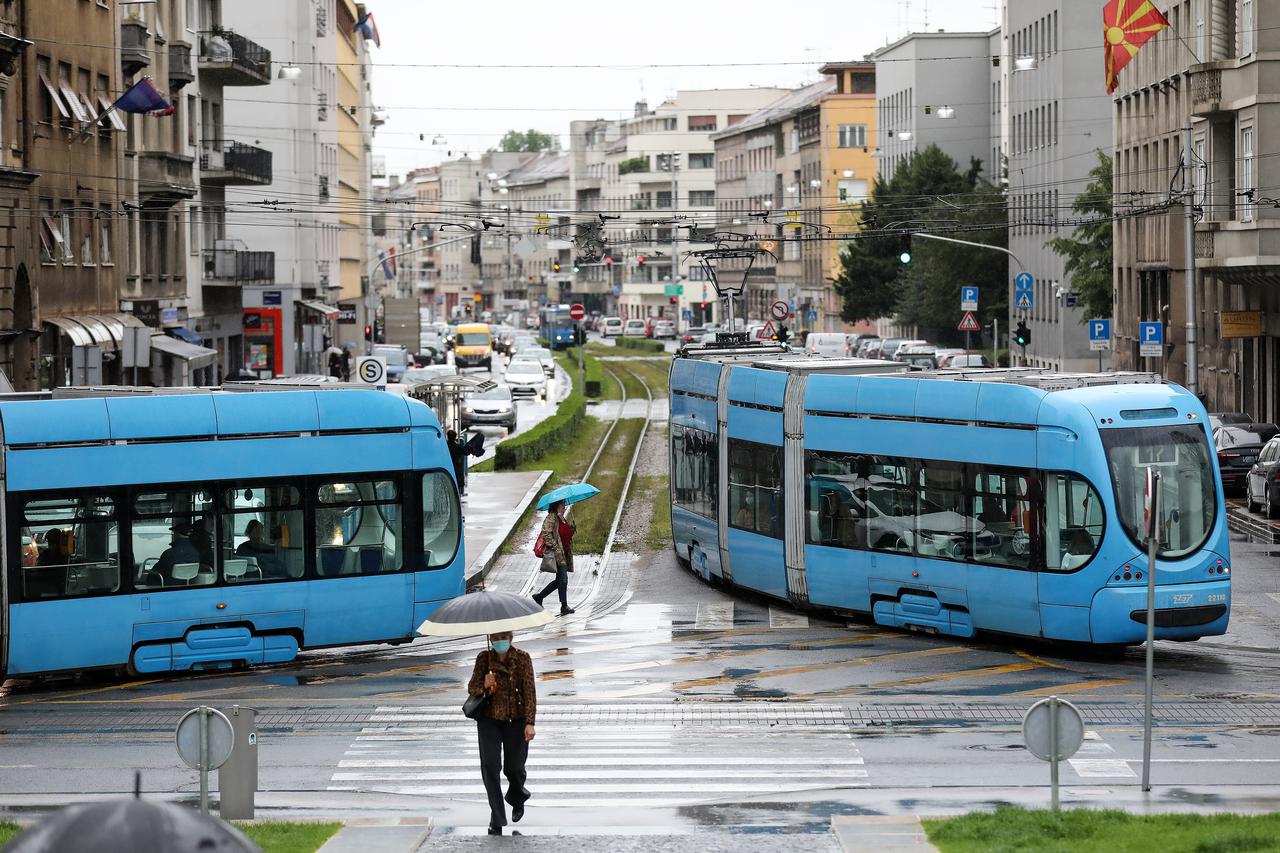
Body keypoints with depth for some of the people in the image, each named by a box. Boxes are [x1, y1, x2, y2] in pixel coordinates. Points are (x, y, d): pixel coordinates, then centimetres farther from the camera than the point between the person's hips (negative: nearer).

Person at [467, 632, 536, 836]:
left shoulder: (523, 658, -8)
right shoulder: (483, 658, -4)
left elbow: (529, 691, -11)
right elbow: (472, 689, -1)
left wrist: (530, 723, -18)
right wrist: (484, 685, -25)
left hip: (516, 720, -1)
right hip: (489, 719, 1)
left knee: (514, 767, 6)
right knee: (489, 766, -10)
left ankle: (517, 798, 42)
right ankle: (497, 819, -3)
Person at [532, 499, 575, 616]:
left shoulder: (563, 519, 18)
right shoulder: (551, 518, -11)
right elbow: (546, 534, -20)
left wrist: (573, 529, 7)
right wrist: (555, 547, -23)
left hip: (564, 553, 10)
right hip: (556, 553, -10)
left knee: (559, 580, 13)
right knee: (563, 579, -11)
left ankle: (539, 597, 24)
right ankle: (564, 607, -6)